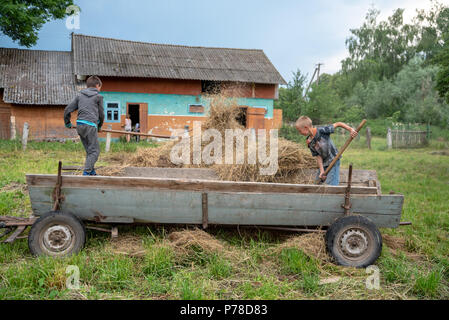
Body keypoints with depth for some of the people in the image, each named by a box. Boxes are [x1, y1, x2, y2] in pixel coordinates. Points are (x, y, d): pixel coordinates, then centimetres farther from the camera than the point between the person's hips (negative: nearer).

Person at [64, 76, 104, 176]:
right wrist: (99, 126, 27)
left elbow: (67, 109, 11)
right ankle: (86, 172, -13)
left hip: (80, 124, 6)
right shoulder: (98, 97, 4)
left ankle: (92, 172, 18)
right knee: (94, 151, -2)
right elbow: (101, 114, 10)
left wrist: (67, 122, 26)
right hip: (90, 125, -6)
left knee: (89, 150, 16)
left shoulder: (80, 95, 15)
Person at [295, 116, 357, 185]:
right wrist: (322, 171, -12)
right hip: (324, 164, 7)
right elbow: (318, 156, -3)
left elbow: (338, 124, -16)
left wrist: (351, 130, -24)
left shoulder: (321, 131, -19)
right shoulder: (309, 143, -1)